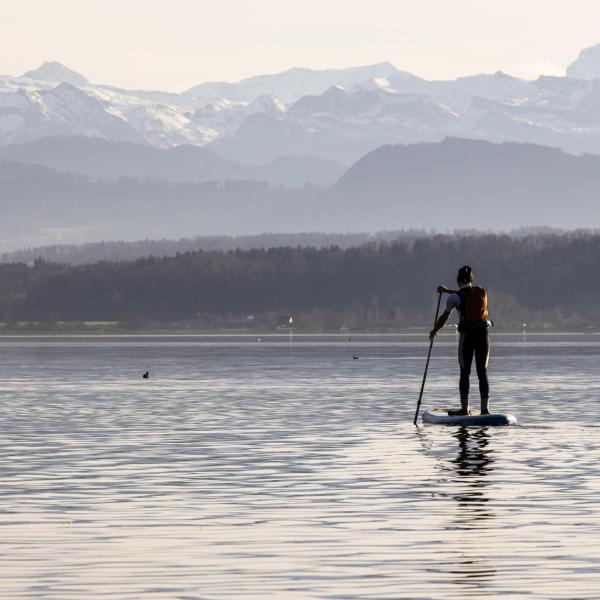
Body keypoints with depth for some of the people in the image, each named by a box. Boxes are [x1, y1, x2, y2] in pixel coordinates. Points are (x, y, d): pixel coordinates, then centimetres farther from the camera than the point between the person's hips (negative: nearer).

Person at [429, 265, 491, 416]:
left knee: (465, 372, 6)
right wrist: (447, 291, 31)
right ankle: (485, 408, 1)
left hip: (467, 335, -4)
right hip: (483, 333, 4)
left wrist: (434, 331, 19)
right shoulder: (482, 291, 6)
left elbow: (444, 317, 3)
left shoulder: (455, 297, -6)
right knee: (482, 372, 6)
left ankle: (464, 408, 7)